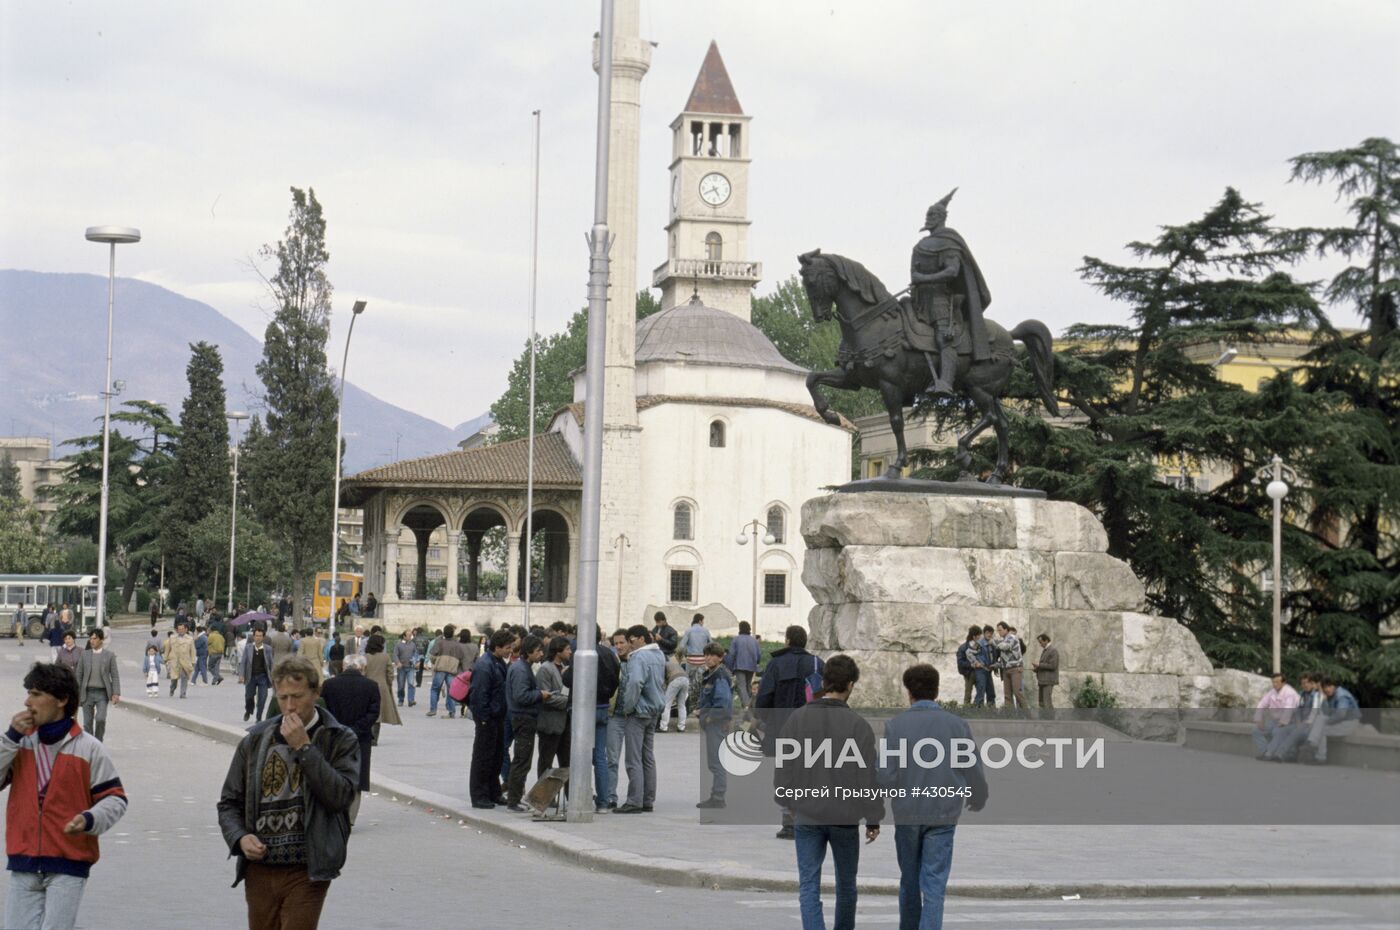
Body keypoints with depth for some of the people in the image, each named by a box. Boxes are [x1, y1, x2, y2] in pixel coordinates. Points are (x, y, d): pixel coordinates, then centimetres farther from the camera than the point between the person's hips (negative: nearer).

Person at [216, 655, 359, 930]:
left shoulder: (340, 740, -1)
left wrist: (304, 747, -16)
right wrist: (240, 838, -7)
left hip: (307, 873, -4)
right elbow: (229, 802, 13)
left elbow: (341, 796, -16)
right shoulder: (255, 740, 9)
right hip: (260, 870, 4)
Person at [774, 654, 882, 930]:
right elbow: (867, 776, -10)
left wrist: (790, 802, 18)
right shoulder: (857, 724, -11)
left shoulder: (798, 718, -3)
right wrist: (873, 819, -1)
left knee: (808, 886, 1)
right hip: (845, 817, -1)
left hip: (806, 816, 1)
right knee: (846, 884, 17)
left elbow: (783, 767, 2)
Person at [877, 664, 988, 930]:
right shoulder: (957, 725, -4)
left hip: (906, 815, 1)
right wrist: (977, 800, 19)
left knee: (909, 881, 17)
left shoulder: (895, 725, -7)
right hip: (943, 815, -1)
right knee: (934, 885, -1)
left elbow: (886, 777, -12)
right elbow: (974, 772, -2)